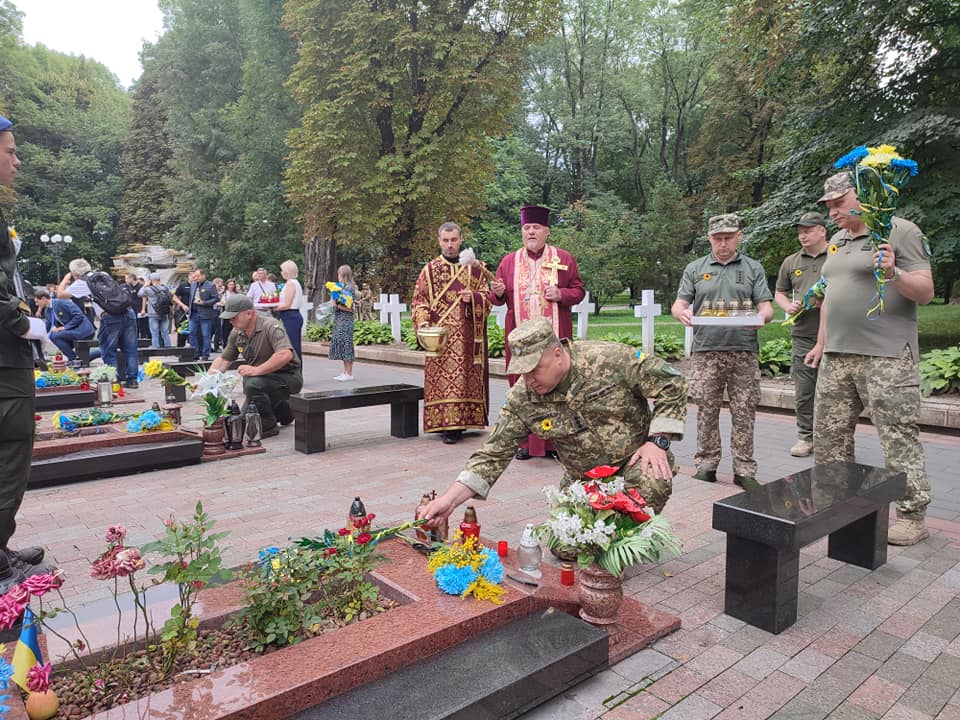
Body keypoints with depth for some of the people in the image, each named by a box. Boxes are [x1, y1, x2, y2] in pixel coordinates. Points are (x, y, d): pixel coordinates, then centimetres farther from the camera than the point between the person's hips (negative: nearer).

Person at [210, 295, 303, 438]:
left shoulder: (271, 326, -23)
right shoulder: (236, 333, 2)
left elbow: (285, 355, -38)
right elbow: (223, 360, 10)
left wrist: (256, 370, -37)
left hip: (288, 376, -9)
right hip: (264, 378, 9)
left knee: (253, 384, -34)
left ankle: (268, 426, -13)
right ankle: (284, 412, 33)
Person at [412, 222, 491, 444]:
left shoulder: (474, 268, 10)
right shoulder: (429, 270, 9)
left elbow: (487, 297, 10)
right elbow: (419, 300, 6)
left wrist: (473, 298, -12)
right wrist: (422, 322, -11)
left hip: (468, 337, 1)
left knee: (466, 375, -1)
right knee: (442, 376, -6)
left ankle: (462, 420, 9)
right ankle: (447, 424, -4)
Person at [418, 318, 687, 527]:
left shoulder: (609, 358, -23)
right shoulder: (521, 399, -14)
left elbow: (670, 384, -14)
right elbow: (493, 454, -13)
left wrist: (658, 441, -21)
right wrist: (450, 499, -22)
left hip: (635, 458, -2)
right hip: (582, 478, 3)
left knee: (654, 482, -34)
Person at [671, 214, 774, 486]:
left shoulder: (753, 268, 12)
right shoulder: (695, 269, 12)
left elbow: (766, 307, 7)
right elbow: (678, 304, 7)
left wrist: (762, 316, -17)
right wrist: (682, 313, -17)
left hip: (744, 352, 0)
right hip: (706, 352, 0)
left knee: (744, 413, 1)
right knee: (706, 411, 2)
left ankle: (744, 470, 10)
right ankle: (706, 466, 13)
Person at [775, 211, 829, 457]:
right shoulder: (791, 262, 14)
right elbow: (779, 293, 21)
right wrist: (788, 306, 0)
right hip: (803, 334, 3)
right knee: (803, 389, 3)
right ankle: (806, 436, 14)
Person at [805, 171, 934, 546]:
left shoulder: (901, 232, -3)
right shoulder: (837, 240, 18)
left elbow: (925, 292, -7)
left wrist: (894, 274, -25)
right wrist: (821, 342, 21)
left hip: (885, 357, -7)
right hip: (836, 356, 7)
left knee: (899, 438, -4)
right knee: (828, 433, 9)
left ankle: (912, 517, 7)